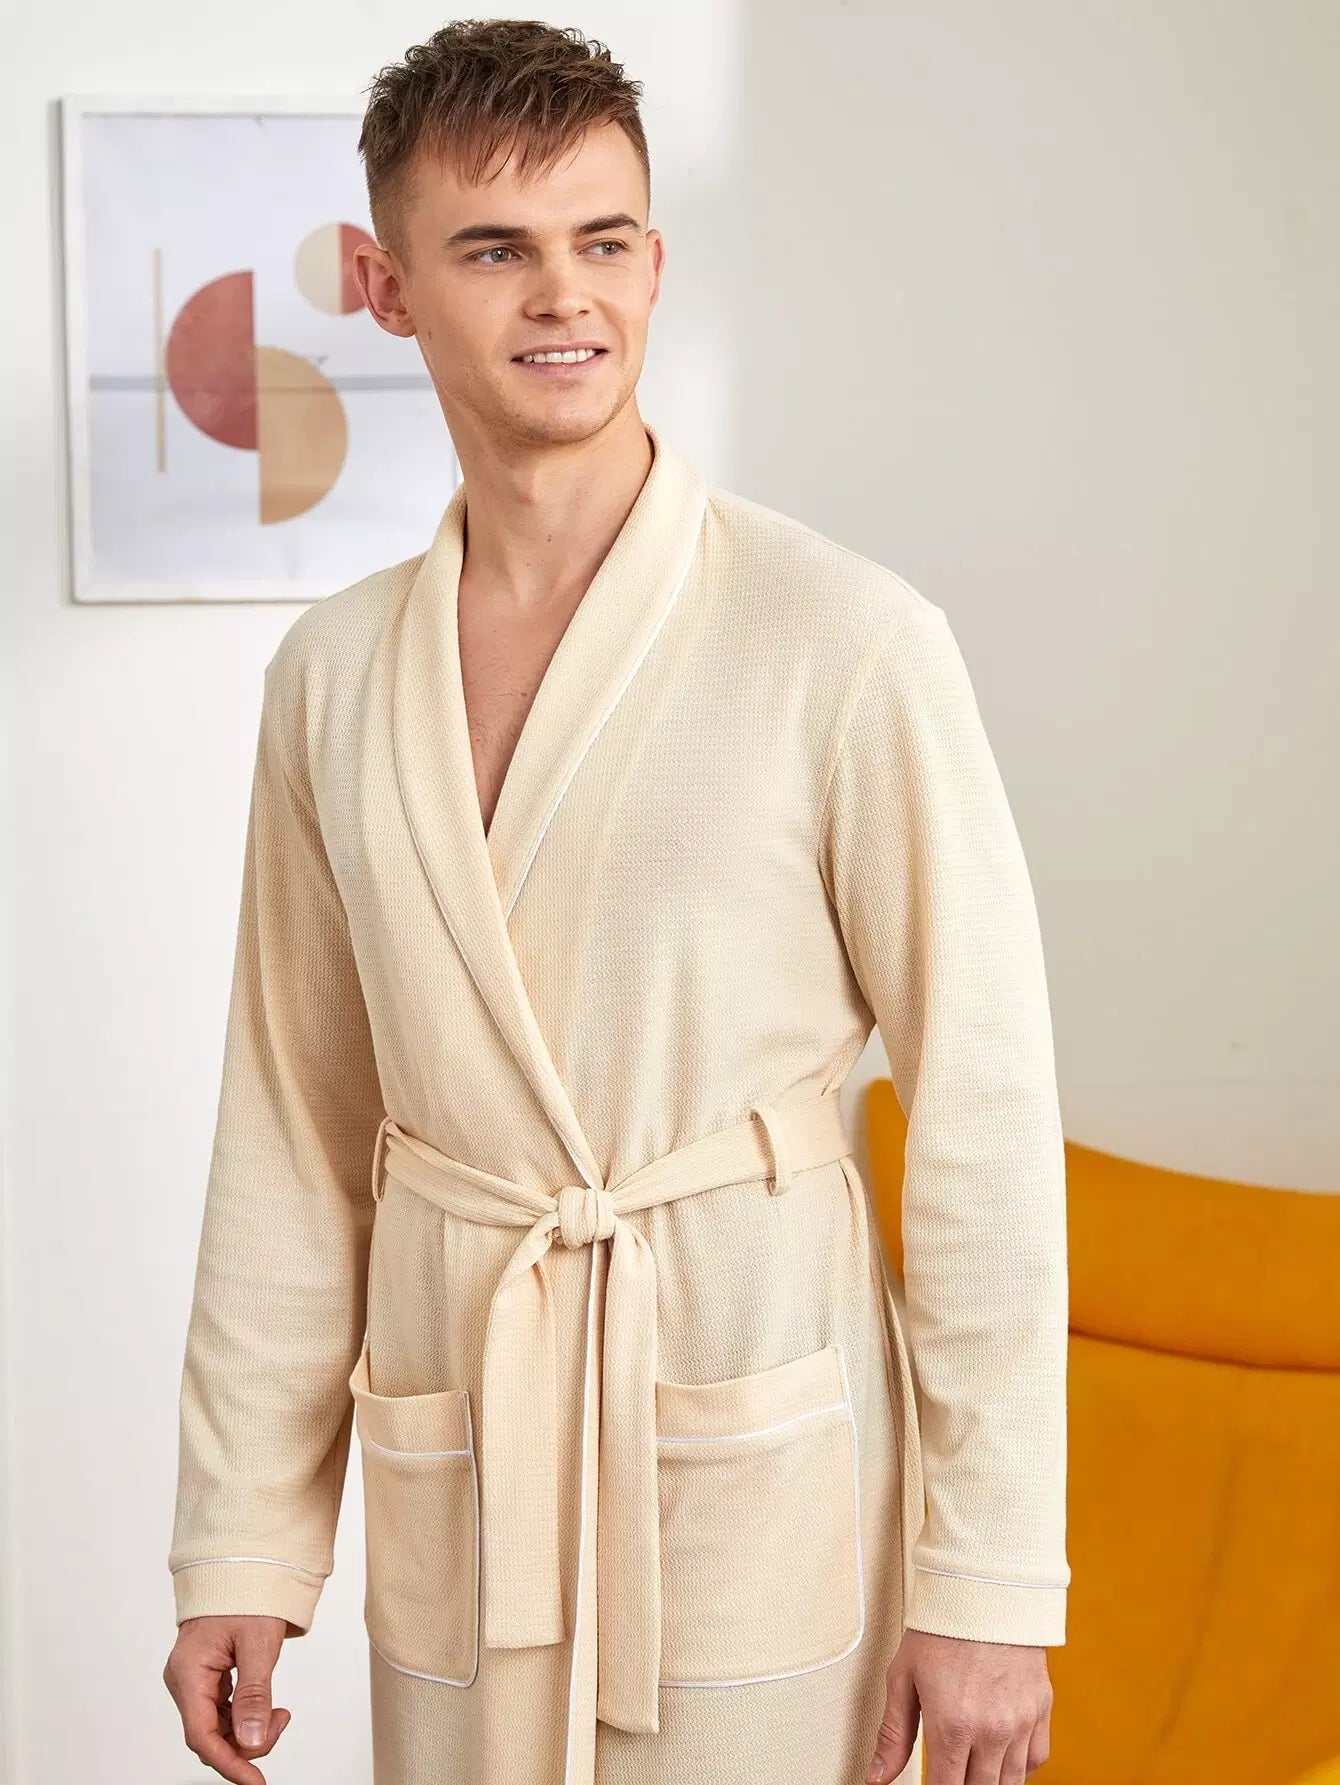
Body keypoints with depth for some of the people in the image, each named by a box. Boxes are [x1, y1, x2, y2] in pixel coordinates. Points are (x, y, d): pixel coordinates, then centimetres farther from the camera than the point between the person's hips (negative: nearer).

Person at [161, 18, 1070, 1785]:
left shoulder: (850, 641, -10)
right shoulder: (331, 674, 4)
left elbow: (986, 1112, -9)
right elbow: (290, 1130, 9)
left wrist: (991, 1581, -9)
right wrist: (240, 1544, 8)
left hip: (752, 1433, -4)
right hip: (456, 1460, 4)